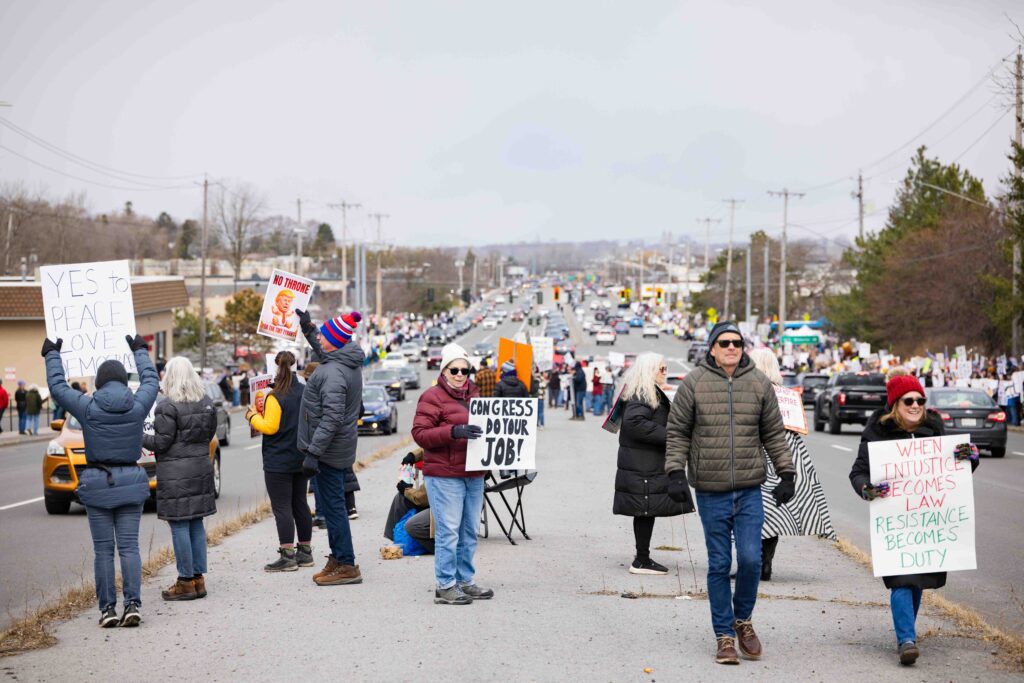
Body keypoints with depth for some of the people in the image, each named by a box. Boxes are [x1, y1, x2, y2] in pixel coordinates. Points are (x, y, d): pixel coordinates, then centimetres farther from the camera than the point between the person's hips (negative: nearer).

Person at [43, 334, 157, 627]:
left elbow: (57, 386, 7)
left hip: (96, 484, -2)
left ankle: (108, 608, 2)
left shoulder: (88, 407, -8)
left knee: (103, 549, 3)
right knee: (129, 546, 3)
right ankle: (133, 603, -6)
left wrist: (52, 355, 21)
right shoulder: (138, 405, -2)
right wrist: (139, 351, 34)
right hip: (130, 482, 2)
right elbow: (151, 380, 19)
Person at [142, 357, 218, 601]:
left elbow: (161, 443, -14)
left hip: (175, 472, -7)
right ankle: (198, 578, 16)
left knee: (179, 526, -1)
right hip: (201, 468, 7)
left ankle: (186, 582, 1)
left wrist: (139, 437, 1)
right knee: (196, 524, 12)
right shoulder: (206, 402, 7)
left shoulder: (167, 407, -15)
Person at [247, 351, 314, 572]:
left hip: (278, 461, -7)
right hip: (301, 459, 8)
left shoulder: (275, 397, -17)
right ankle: (305, 552, 19)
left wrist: (253, 417, -3)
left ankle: (287, 555, -6)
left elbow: (269, 427, -20)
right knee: (300, 504, 14)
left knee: (282, 507, -4)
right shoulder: (305, 392, 6)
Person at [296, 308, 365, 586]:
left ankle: (346, 565, -1)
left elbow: (331, 418, -28)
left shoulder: (333, 373, -24)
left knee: (333, 506, -5)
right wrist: (308, 327, 35)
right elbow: (323, 352, 33)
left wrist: (313, 453, -27)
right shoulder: (349, 362, 7)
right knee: (332, 505, 17)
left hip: (328, 449, -10)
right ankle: (337, 559, 25)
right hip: (340, 449, 10)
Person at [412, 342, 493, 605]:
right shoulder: (432, 397, -6)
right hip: (444, 475, -7)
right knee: (448, 531, -8)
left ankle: (464, 581, 21)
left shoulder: (474, 394, 17)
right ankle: (445, 586, -3)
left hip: (473, 475, 8)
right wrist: (453, 431, -24)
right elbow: (420, 433, -13)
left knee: (469, 532, 12)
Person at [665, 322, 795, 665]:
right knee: (719, 565, 3)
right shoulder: (694, 383, 0)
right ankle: (724, 636, 13)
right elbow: (677, 432, 4)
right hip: (710, 491, -1)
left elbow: (774, 433, 12)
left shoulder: (758, 383, 6)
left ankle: (743, 620, 20)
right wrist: (676, 472, -5)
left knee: (750, 559, -6)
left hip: (749, 490, 1)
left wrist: (786, 473, 8)